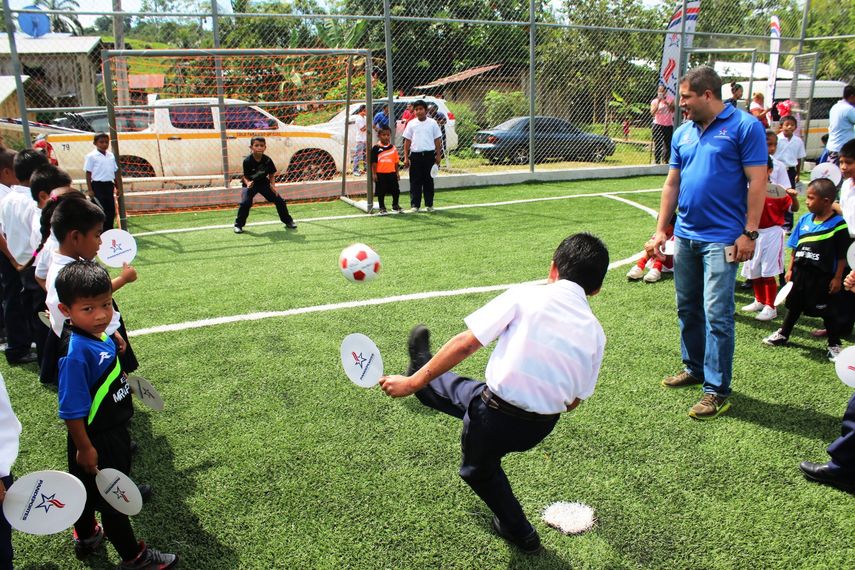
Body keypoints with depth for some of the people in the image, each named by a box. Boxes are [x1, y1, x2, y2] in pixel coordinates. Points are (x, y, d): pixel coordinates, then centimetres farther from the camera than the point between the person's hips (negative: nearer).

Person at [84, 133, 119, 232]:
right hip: (98, 185, -5)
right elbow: (88, 173, -4)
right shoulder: (91, 156, -4)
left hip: (109, 185, 5)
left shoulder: (111, 156, 11)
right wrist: (90, 189, -9)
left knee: (111, 210, 8)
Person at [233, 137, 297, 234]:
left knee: (280, 200, -1)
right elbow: (244, 176, -13)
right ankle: (238, 225, -5)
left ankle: (288, 221, 19)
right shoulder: (247, 161, -19)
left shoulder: (267, 160, -11)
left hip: (264, 183, 3)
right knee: (245, 203, -23)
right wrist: (247, 183, -35)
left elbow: (271, 175, 0)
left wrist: (273, 186, -16)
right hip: (250, 184, -3)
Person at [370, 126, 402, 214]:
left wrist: (397, 172, 7)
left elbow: (396, 161, 9)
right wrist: (374, 174, -8)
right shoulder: (376, 148, -4)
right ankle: (382, 208, 19)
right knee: (381, 192, 6)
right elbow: (374, 162, -4)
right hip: (380, 174, -3)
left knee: (396, 190, 8)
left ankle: (395, 206, 26)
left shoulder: (393, 148, 5)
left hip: (391, 173, 3)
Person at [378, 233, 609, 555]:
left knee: (479, 470, 30)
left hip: (496, 419, -4)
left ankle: (518, 531, 50)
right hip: (541, 428, 4)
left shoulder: (526, 296, -12)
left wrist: (412, 383, -6)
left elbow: (464, 345, -15)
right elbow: (573, 402, 9)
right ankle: (423, 371, 53)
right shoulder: (595, 333, 1)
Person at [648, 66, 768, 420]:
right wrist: (661, 230, 11)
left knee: (717, 315, -6)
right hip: (685, 236, 7)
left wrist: (749, 233, -13)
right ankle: (694, 368, 32)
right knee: (687, 309, 15)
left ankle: (717, 390, 3)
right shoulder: (683, 133, 11)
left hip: (722, 239, -7)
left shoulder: (744, 126, -7)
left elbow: (757, 182, -9)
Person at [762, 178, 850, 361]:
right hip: (800, 272, 5)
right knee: (794, 305, 19)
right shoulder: (805, 220, 2)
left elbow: (842, 256, -9)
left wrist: (837, 278, -9)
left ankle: (834, 345, 21)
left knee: (826, 311, 6)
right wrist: (790, 269, 9)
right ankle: (783, 334, 34)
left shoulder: (838, 224, -12)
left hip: (822, 277, -5)